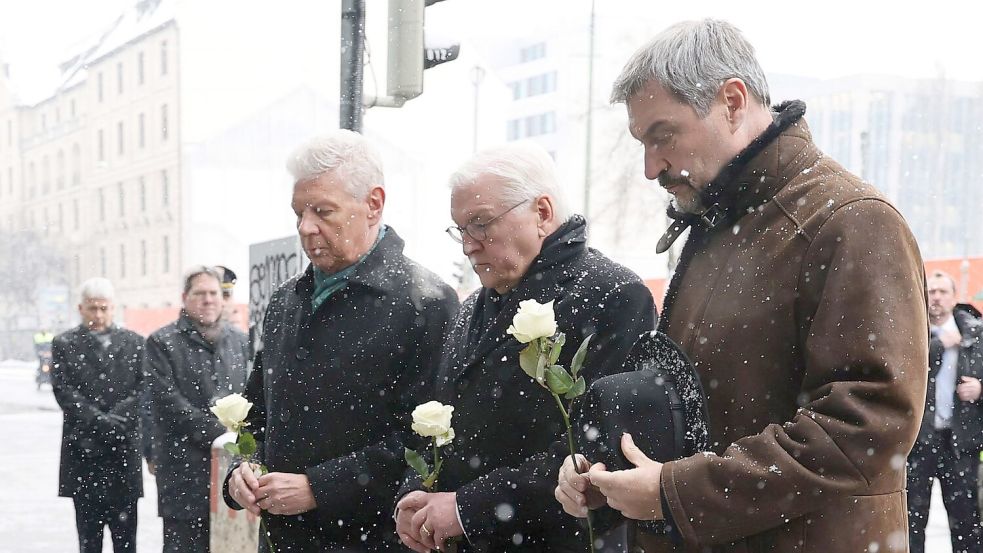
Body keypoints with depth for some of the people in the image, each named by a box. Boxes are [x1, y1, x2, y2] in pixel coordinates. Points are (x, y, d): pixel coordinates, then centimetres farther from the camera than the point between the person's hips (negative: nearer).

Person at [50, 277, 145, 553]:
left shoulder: (134, 342, 8)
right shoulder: (64, 344, 5)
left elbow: (143, 389, 1)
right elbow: (64, 391, -5)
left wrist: (115, 419, -14)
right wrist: (98, 420, -16)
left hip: (124, 449, 1)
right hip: (82, 450, 0)